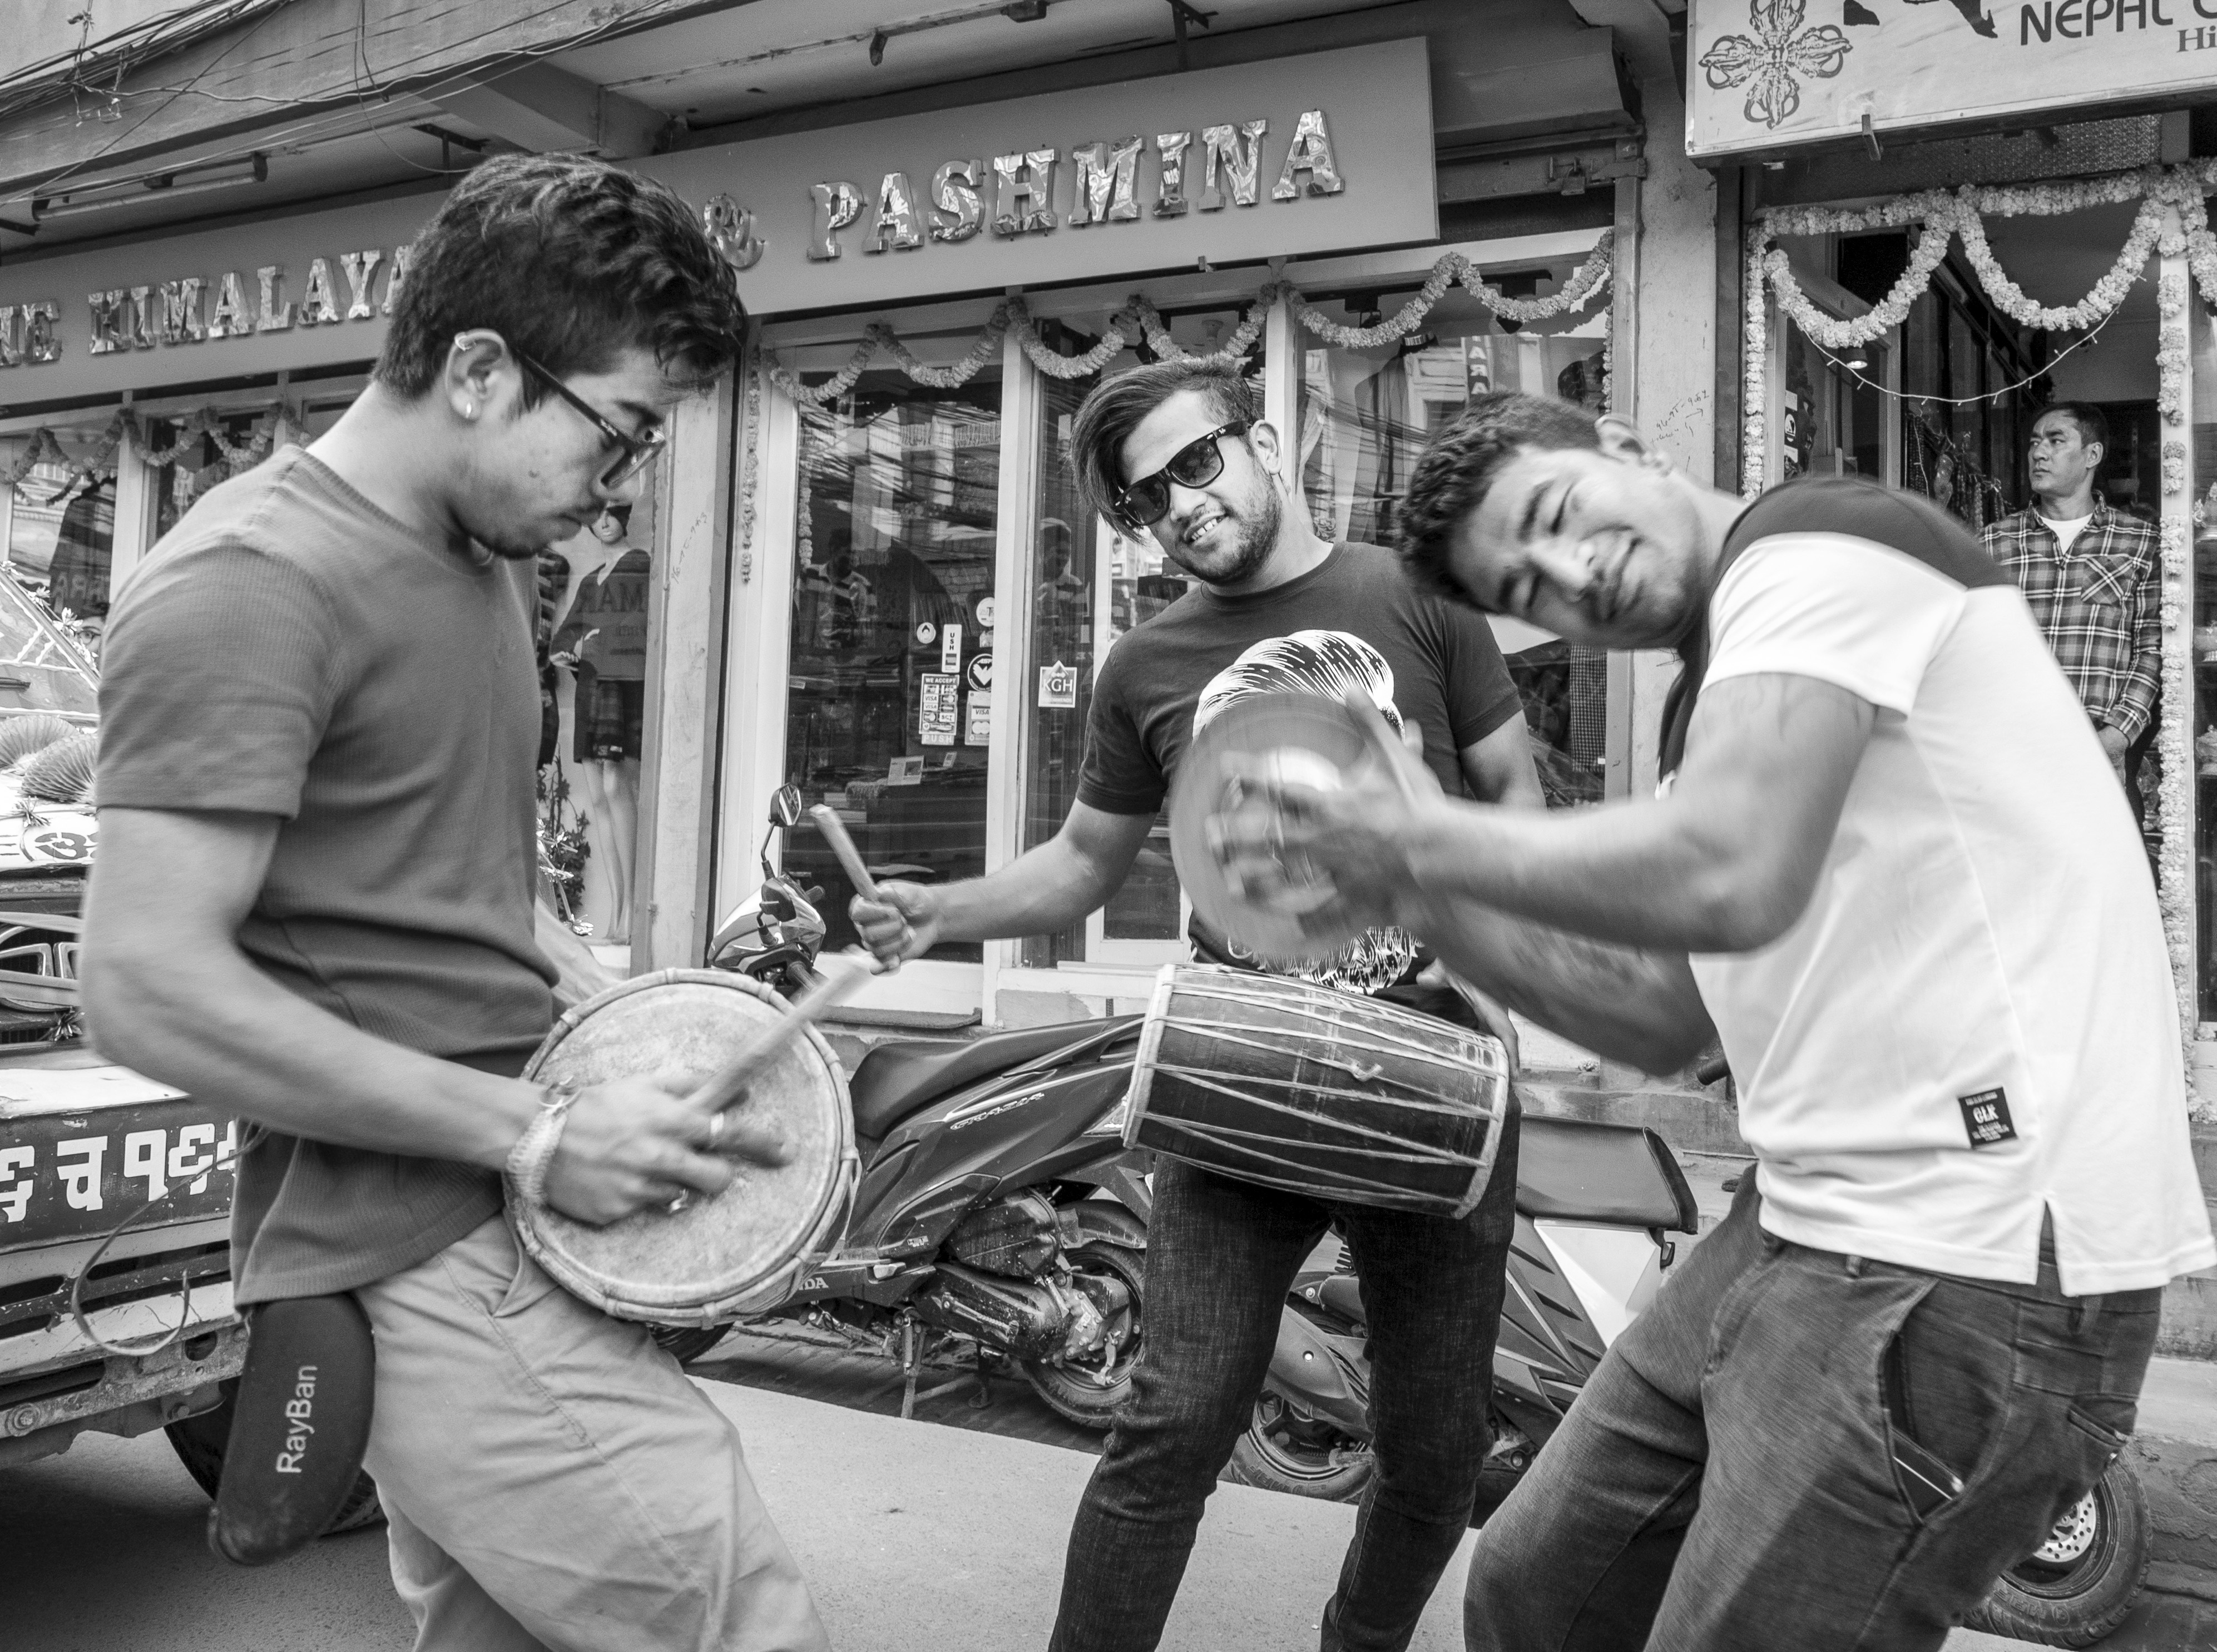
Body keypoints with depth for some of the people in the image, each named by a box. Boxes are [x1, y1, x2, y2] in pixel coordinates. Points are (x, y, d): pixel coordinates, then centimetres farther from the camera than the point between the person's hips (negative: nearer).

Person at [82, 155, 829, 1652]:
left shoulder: (492, 558, 14)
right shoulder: (253, 586, -15)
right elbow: (150, 990, -20)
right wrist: (533, 1132, -18)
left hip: (502, 1221, 9)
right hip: (422, 1266, -9)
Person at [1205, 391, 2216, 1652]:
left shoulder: (1818, 542, -10)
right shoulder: (1713, 703, 17)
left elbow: (1724, 880, -26)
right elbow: (1662, 1023, 17)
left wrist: (1423, 836, -12)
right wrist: (1419, 898, 8)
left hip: (1974, 1267, -9)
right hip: (1809, 1226, 9)